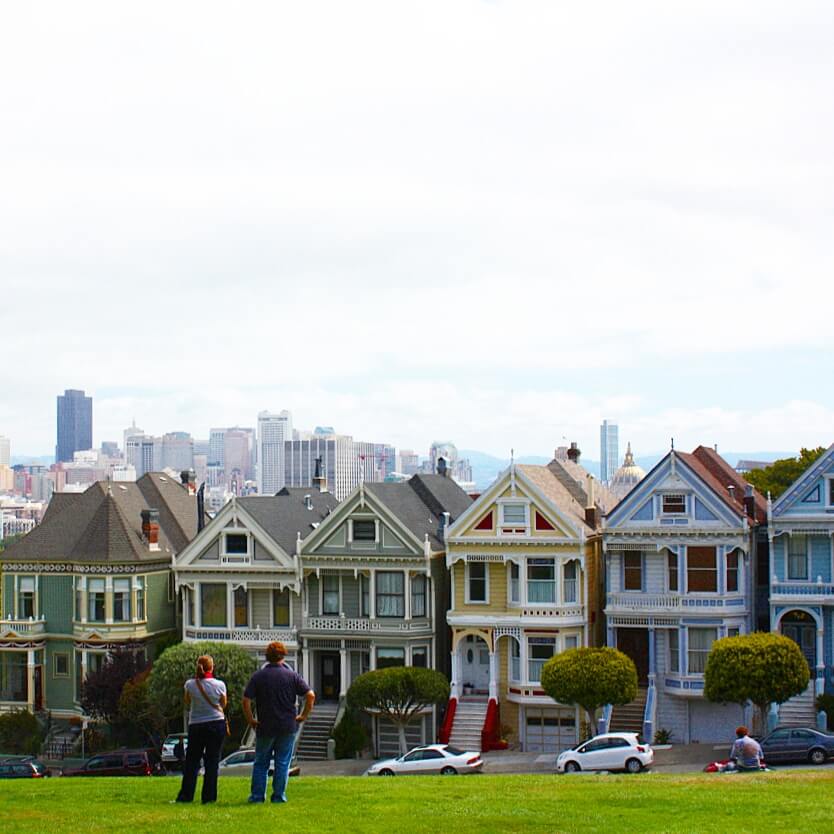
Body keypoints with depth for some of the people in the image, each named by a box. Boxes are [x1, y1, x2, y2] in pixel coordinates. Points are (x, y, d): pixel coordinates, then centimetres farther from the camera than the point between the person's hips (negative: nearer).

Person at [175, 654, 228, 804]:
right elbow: (223, 705, 4)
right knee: (212, 761, 5)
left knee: (191, 762, 9)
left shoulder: (190, 684, -7)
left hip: (196, 726, 1)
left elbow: (187, 706, 7)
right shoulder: (219, 685, -8)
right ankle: (208, 797, 3)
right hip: (217, 724, -1)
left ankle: (186, 796, 5)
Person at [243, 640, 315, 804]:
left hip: (265, 727, 0)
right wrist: (303, 716, 1)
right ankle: (279, 795, 6)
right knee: (283, 763, 7)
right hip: (288, 726, 0)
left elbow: (246, 700, -10)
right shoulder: (292, 676, -2)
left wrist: (251, 720, 0)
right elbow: (310, 695, -8)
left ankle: (257, 795, 10)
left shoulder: (258, 676, -2)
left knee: (260, 763, 12)